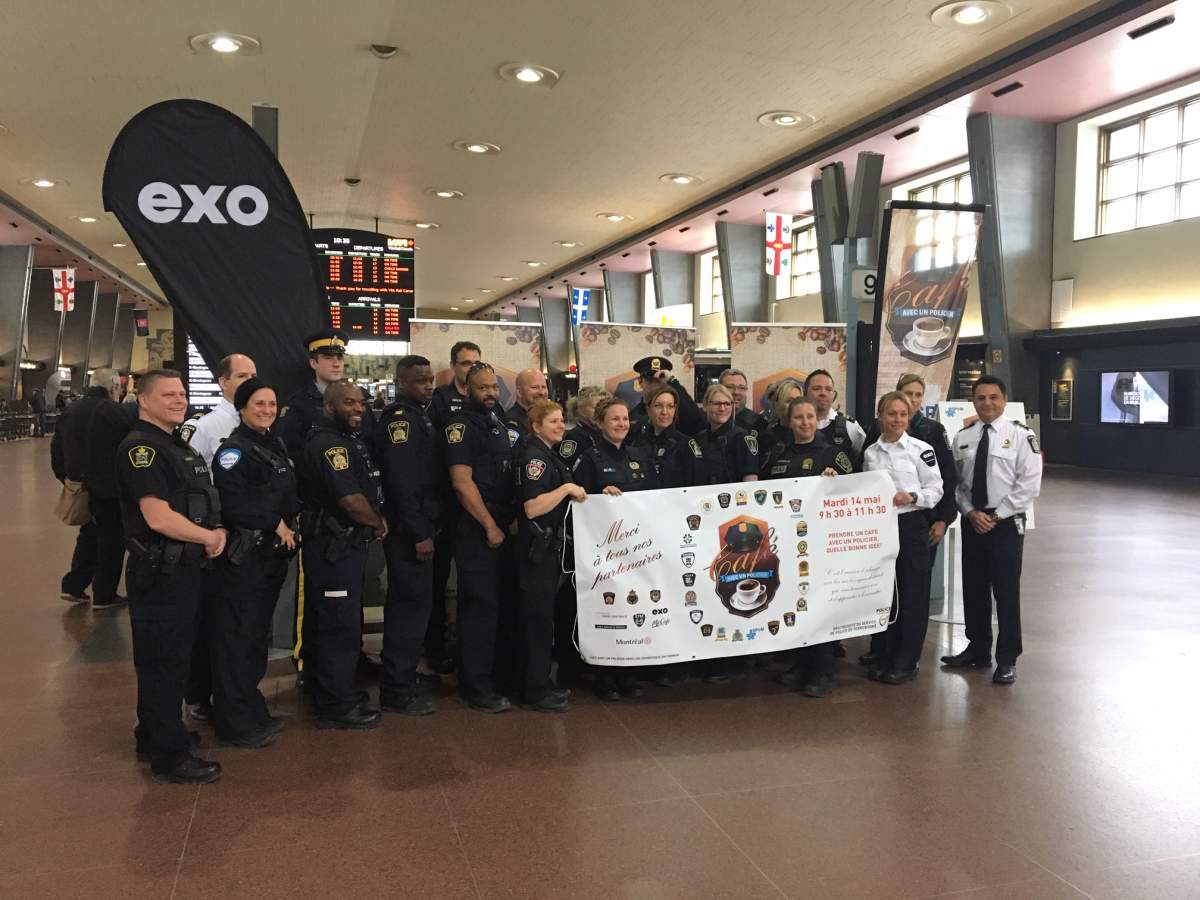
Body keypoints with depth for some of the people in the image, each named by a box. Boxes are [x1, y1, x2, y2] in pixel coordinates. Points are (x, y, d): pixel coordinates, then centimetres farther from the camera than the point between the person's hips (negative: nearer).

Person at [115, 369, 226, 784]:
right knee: (163, 663, 1)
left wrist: (218, 530, 2)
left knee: (173, 658, 20)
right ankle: (170, 756, 12)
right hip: (159, 573, -10)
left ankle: (154, 738, 35)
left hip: (185, 569, 10)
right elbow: (159, 517, -25)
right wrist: (210, 537, -12)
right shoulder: (141, 448, -17)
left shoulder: (180, 447, 14)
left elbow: (203, 502, 22)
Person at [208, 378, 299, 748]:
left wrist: (293, 519, 5)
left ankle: (253, 712, 28)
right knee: (237, 638, -3)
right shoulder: (233, 450, -12)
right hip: (242, 556, -9)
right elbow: (232, 503, -23)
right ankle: (236, 723, 6)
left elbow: (288, 494, 24)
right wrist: (275, 523, -16)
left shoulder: (275, 445, 15)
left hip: (272, 554, 9)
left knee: (258, 635, 16)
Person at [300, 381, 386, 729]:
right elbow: (352, 501, -24)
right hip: (334, 549, -11)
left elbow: (365, 490, 21)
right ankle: (337, 707, 7)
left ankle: (340, 695, 32)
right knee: (341, 627, -3)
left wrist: (374, 523, 5)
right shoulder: (328, 444, -18)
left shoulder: (348, 440, 15)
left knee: (345, 625, 19)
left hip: (348, 546, 11)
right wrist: (378, 523, -7)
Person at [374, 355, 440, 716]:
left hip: (417, 526, 10)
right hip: (409, 530, -10)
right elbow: (402, 482, -23)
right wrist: (420, 534, -23)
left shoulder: (417, 417, 16)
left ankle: (404, 673, 31)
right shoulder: (399, 419, -15)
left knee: (410, 601, 18)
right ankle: (396, 689, 2)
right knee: (412, 603, -6)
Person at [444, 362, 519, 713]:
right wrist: (490, 526, -15)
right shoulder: (461, 424, -9)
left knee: (495, 603, 15)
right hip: (476, 529, -8)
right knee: (480, 606, -4)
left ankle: (489, 670, 28)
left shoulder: (499, 424, 16)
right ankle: (477, 687, 5)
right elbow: (462, 482, -16)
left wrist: (510, 520, 15)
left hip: (501, 527, 8)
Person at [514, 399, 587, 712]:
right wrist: (568, 488, -20)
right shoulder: (533, 457, -15)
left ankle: (540, 683, 24)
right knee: (538, 617, -3)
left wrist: (575, 495, 14)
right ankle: (535, 690, 5)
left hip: (551, 545, 10)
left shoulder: (550, 455, 15)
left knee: (542, 615, 15)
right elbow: (532, 507, -25)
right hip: (537, 547, -10)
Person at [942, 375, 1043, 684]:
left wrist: (996, 516, -12)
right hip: (971, 521, 4)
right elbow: (956, 482, 8)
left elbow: (1029, 484, -11)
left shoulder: (1021, 435, -6)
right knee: (973, 588, 11)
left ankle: (1007, 659, 12)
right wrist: (970, 512, -7)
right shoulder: (962, 438, 6)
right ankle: (977, 650, 25)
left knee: (1006, 591, 0)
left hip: (1006, 523, -4)